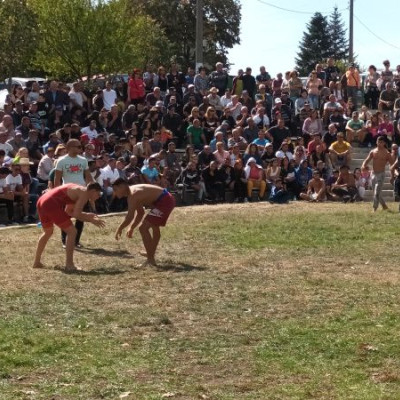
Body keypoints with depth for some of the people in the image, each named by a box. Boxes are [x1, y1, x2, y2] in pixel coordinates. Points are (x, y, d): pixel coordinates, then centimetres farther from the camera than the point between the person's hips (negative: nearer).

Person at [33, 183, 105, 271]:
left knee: (48, 232, 30)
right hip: (52, 205, -10)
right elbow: (76, 214, -10)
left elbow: (69, 211, 30)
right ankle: (69, 265, -6)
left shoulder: (77, 190, 25)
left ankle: (37, 262, 39)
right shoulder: (84, 193, -2)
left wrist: (87, 215, 29)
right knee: (72, 231, -3)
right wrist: (91, 220, 2)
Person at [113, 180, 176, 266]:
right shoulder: (134, 191, 14)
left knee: (143, 228, -11)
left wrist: (119, 229, -11)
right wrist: (131, 228, 21)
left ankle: (150, 260, -9)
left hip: (164, 201, -11)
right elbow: (140, 213, 22)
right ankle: (151, 254, 52)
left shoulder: (133, 195, -17)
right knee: (154, 226, 32)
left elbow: (130, 217, -21)